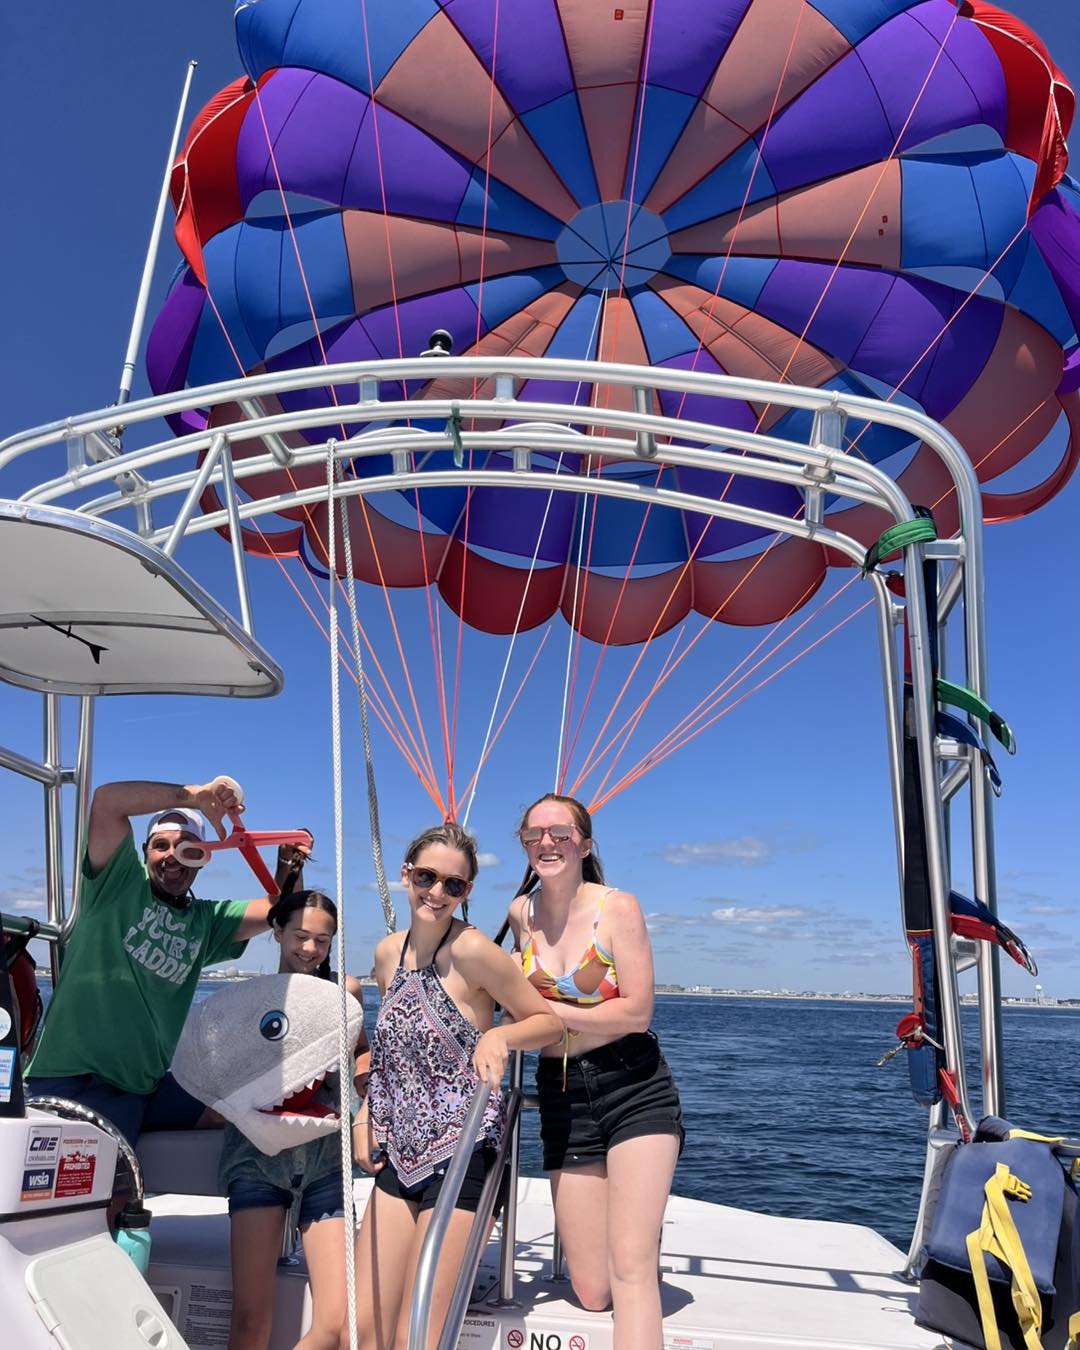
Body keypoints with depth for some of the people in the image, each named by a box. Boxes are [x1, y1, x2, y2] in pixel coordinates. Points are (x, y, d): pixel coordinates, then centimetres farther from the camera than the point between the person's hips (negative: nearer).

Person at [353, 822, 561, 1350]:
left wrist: (499, 1035, -25)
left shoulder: (471, 950, -15)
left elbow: (548, 1022, -7)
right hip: (399, 1153, 7)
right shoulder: (388, 953, 6)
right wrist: (367, 1113, 10)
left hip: (461, 1151, -6)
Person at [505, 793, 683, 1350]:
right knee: (591, 1293, 8)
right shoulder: (520, 913, 4)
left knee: (630, 1266, -18)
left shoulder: (618, 908, -10)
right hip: (561, 1095, 4)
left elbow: (635, 1013, -16)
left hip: (633, 1089, -4)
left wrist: (549, 1012, -12)